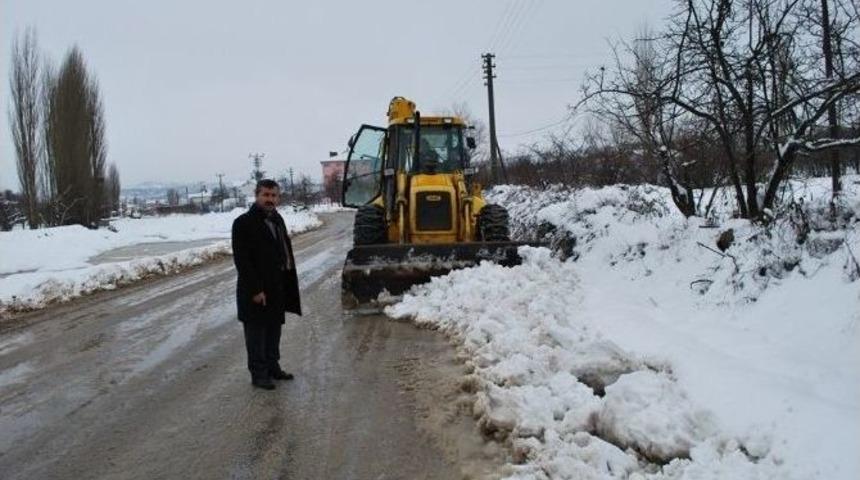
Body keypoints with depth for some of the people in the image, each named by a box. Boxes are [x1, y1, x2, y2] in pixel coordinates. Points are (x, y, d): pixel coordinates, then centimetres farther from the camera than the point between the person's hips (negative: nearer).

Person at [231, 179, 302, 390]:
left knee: (274, 329, 17)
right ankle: (258, 373, 11)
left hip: (277, 288, 8)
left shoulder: (277, 220, 11)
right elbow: (242, 260, -18)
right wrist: (255, 290, -21)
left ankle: (272, 367, 29)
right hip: (256, 291, -8)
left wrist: (289, 285, 11)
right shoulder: (243, 223, -13)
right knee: (256, 332, 2)